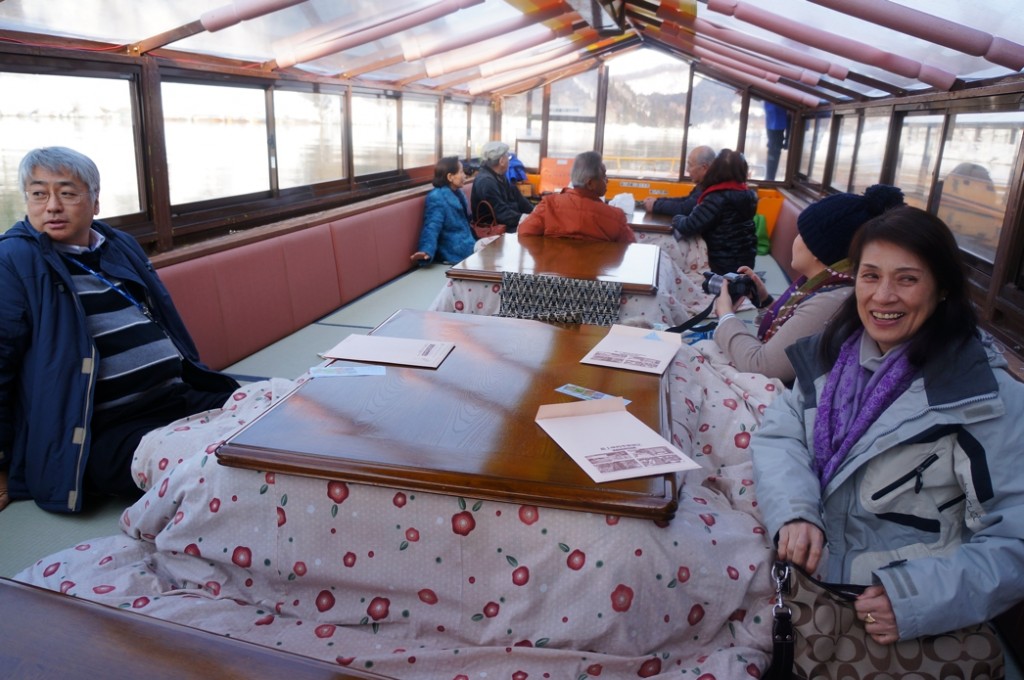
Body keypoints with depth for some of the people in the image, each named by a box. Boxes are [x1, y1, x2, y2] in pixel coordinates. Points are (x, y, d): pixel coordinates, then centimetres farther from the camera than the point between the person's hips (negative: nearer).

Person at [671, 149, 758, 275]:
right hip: (745, 259, 8)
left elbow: (689, 227, -24)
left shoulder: (718, 198, -22)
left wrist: (677, 219, -2)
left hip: (725, 264, -8)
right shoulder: (747, 193, 3)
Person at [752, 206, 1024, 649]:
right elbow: (779, 435, 1)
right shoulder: (833, 354, 4)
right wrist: (794, 512, -18)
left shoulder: (988, 397, -12)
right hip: (810, 575, 5)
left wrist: (919, 599, -27)